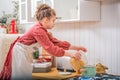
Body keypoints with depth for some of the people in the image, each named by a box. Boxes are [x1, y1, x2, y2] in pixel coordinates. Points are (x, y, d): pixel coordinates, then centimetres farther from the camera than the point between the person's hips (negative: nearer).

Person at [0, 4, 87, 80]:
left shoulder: (42, 30, 5)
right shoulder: (38, 30, -25)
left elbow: (57, 42, 3)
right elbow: (52, 49, -27)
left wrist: (76, 47, -1)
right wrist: (71, 55, -24)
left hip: (23, 51, 10)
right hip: (20, 51, -10)